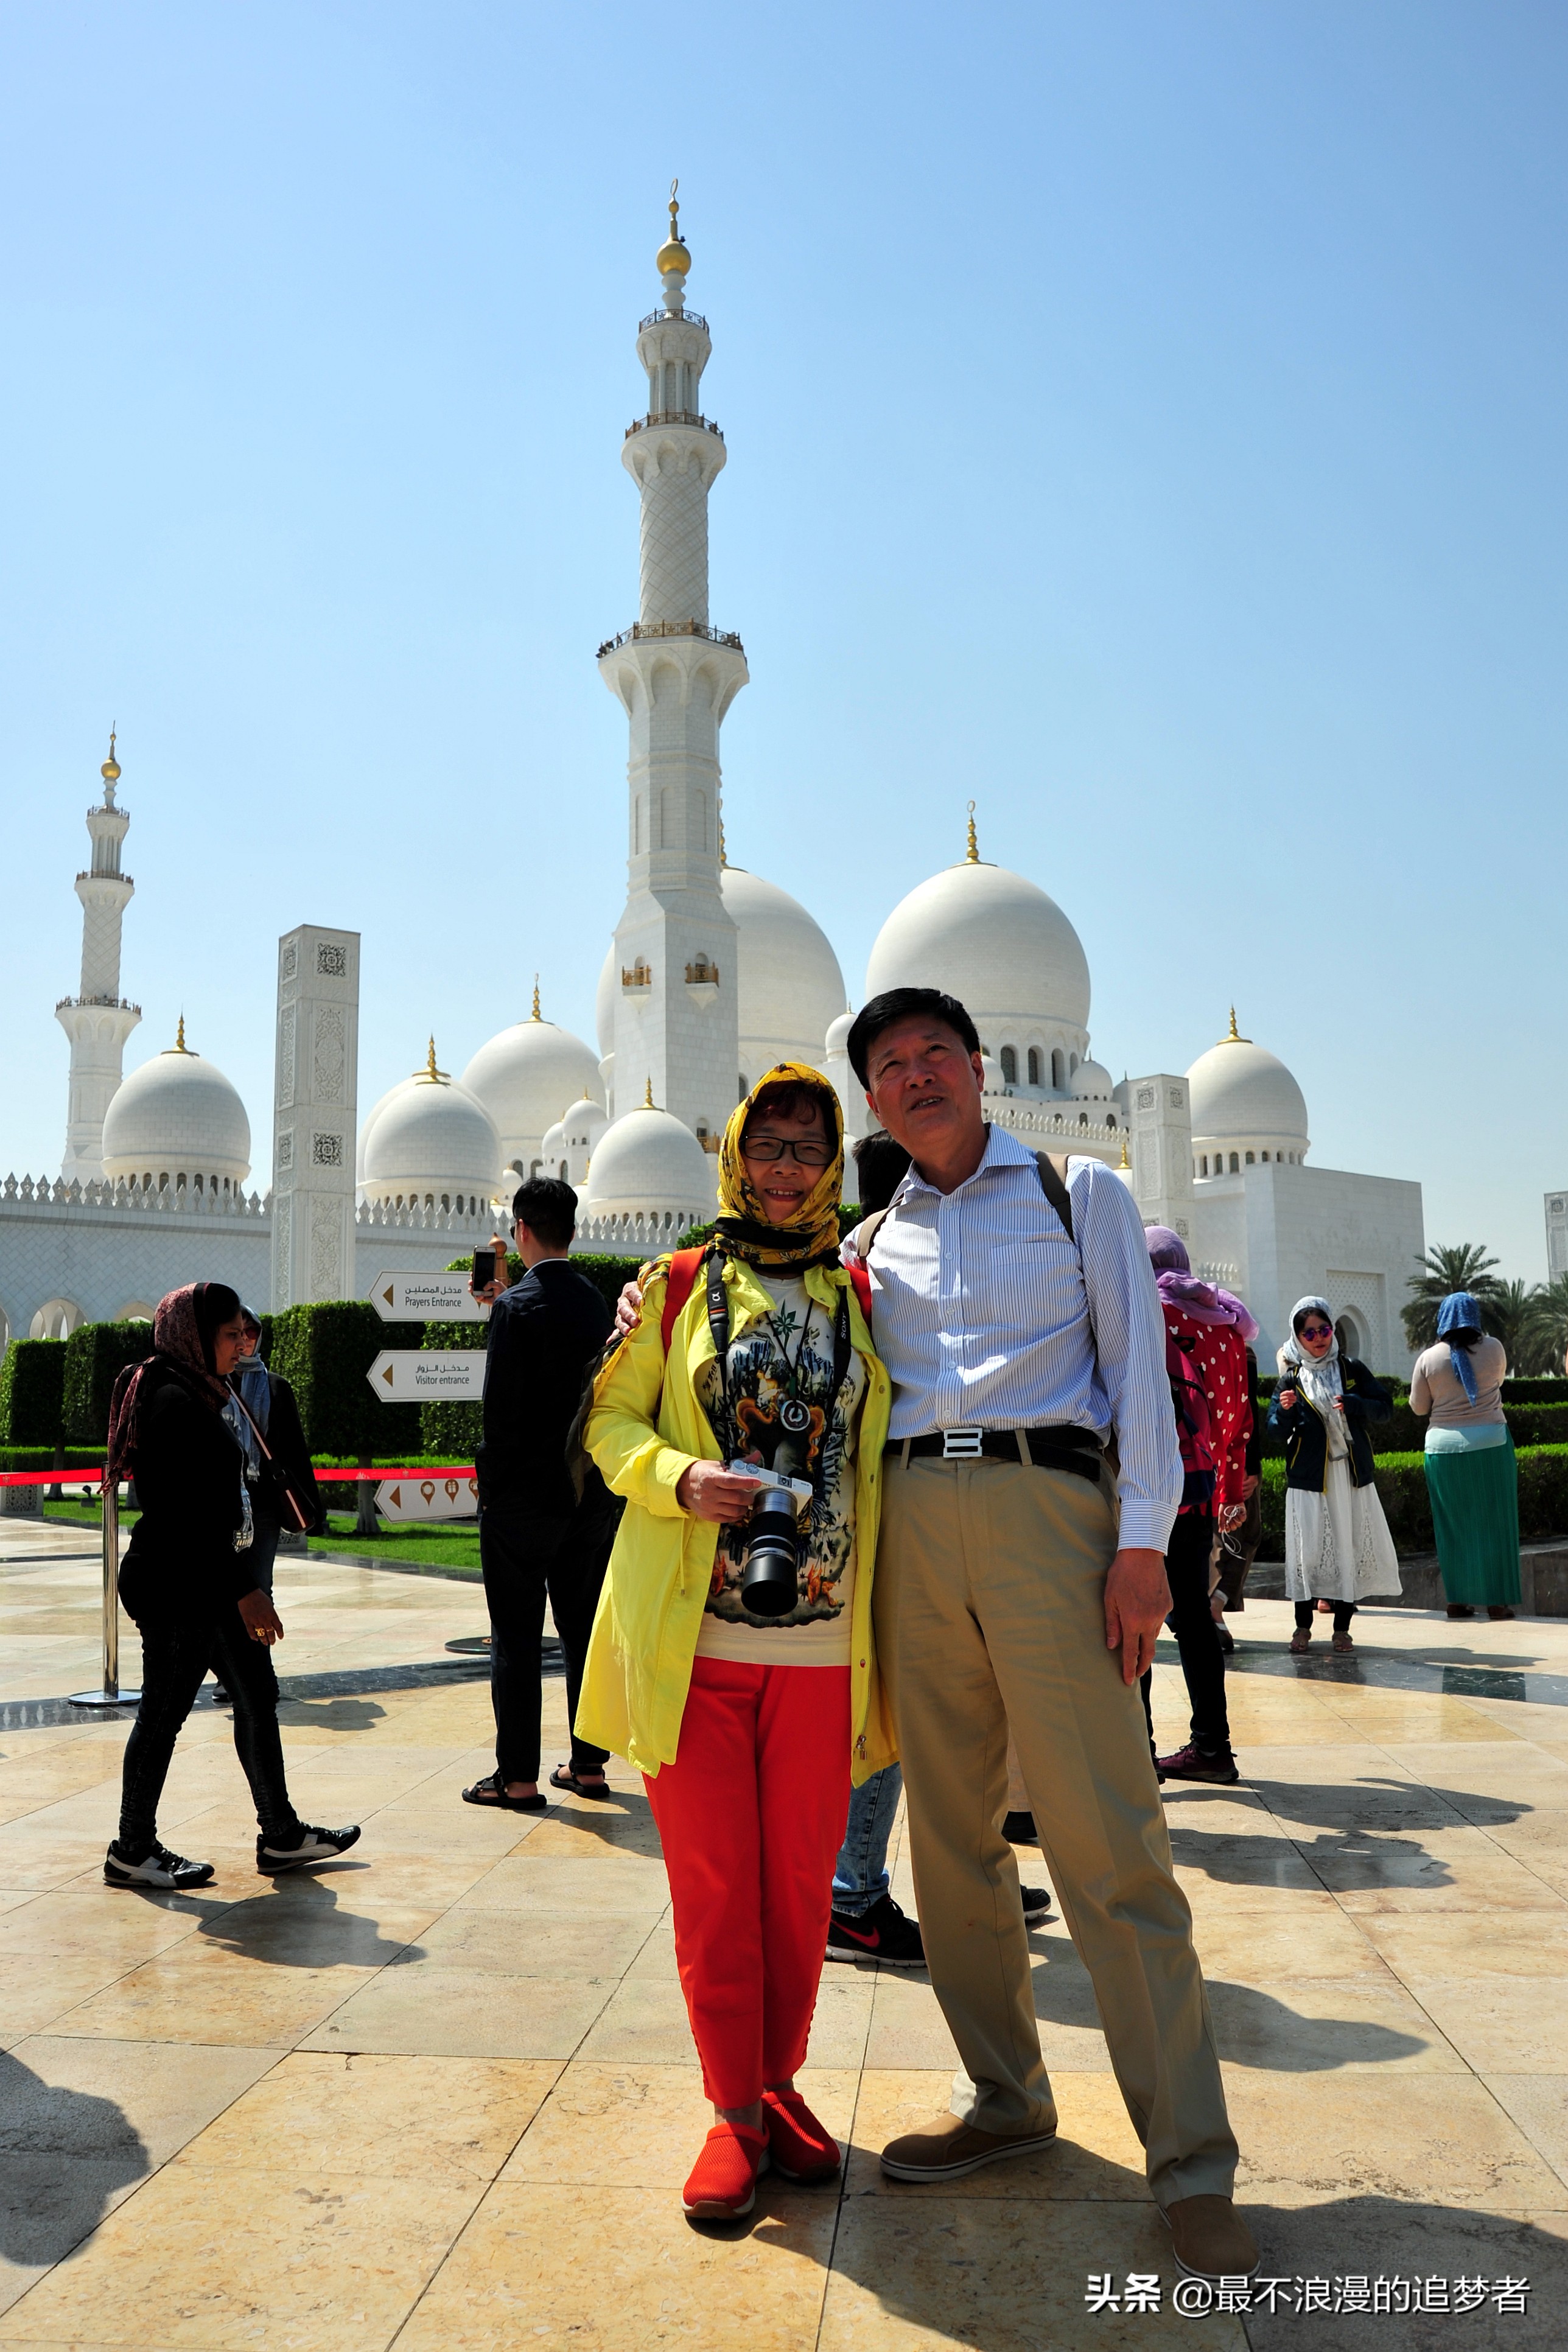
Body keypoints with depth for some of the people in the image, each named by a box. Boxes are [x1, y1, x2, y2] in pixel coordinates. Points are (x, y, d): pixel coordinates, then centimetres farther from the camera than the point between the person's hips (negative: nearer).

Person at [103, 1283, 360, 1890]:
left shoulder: (194, 1395, 14)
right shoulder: (173, 1401, -18)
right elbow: (188, 1514, -23)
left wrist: (246, 1585, 20)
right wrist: (244, 1591, -21)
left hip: (208, 1584, 10)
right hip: (178, 1588, -10)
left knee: (257, 1697, 11)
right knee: (165, 1711, 3)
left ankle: (281, 1836, 19)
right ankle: (133, 1851, 18)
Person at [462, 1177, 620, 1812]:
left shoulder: (517, 1306, -14)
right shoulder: (594, 1302, 6)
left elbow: (501, 1408, -17)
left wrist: (492, 1483, -6)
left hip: (522, 1496, -6)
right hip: (589, 1494, 6)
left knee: (516, 1638, 2)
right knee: (584, 1629, 13)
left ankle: (518, 1777, 7)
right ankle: (589, 1765, 20)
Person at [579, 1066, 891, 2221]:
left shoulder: (859, 1296, 8)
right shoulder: (678, 1286, 5)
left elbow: (878, 1459, 12)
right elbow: (612, 1420, 7)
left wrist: (886, 1618, 4)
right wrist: (681, 1479, -14)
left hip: (818, 1640, 1)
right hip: (696, 1634, -1)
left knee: (801, 1881, 10)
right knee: (713, 1882, 5)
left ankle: (780, 2083, 29)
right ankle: (735, 2107, 21)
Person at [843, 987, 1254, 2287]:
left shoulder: (1081, 1194, 9)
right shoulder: (872, 1242, 18)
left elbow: (1136, 1364, 2)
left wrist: (1144, 1541, -9)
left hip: (1046, 1508, -4)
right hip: (911, 1525, 4)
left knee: (1108, 1842, -6)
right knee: (951, 1835, 9)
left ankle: (1192, 2159, 4)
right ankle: (1006, 2098, 25)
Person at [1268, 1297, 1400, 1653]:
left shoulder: (1352, 1370, 8)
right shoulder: (1291, 1378, 4)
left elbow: (1384, 1407, 4)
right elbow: (1276, 1430, 1)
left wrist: (1353, 1404, -14)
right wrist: (1285, 1411, -21)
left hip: (1352, 1476, 2)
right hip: (1309, 1477, -1)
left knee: (1350, 1548, 1)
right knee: (1308, 1550, -4)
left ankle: (1342, 1627, 13)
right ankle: (1303, 1627, 9)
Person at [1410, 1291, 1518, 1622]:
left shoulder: (1429, 1359, -5)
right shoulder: (1493, 1349, -3)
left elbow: (1418, 1407, 3)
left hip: (1444, 1447, 1)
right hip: (1491, 1444, -1)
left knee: (1454, 1525, 8)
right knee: (1494, 1522, 6)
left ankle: (1457, 1600, 10)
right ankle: (1497, 1601, 7)